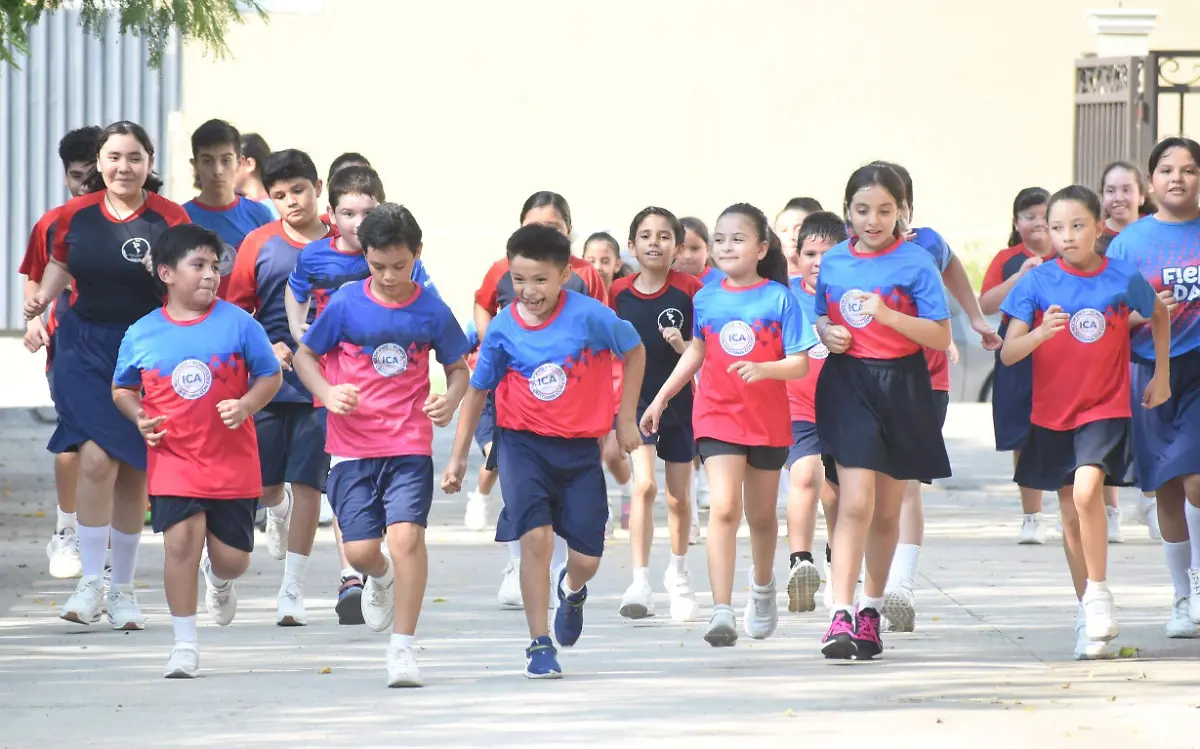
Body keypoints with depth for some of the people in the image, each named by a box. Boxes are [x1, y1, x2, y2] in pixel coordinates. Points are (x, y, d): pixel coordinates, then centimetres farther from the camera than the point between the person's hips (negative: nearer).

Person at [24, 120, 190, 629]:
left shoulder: (170, 219, -6)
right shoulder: (76, 215, 0)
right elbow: (60, 262, 18)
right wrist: (43, 298, 2)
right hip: (86, 348, 0)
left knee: (134, 470, 7)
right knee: (97, 458, -15)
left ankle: (123, 589, 20)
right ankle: (90, 584, -7)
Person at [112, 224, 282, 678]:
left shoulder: (237, 324, -4)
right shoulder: (141, 335, -1)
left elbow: (270, 375, 4)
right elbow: (122, 388, 14)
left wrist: (247, 405, -14)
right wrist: (138, 417, -6)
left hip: (232, 460, 0)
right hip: (172, 458, 0)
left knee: (232, 558, 4)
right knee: (181, 538, -16)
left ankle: (218, 579, 45)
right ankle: (185, 644, -5)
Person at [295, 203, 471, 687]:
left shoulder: (432, 311, -2)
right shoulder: (346, 305, -4)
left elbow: (458, 366, 10)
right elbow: (305, 354, 7)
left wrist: (451, 398, -12)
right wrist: (327, 392, -12)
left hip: (410, 445, -1)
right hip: (352, 446, 1)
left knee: (406, 534, -17)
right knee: (360, 550, -2)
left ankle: (402, 648, -9)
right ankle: (381, 580, 38)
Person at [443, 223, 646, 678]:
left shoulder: (589, 316, -15)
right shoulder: (503, 329, -8)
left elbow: (634, 350, 3)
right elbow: (478, 390, 6)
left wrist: (626, 418, 5)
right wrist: (458, 457, 7)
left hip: (580, 448, 0)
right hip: (522, 442, 0)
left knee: (586, 556, 2)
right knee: (536, 536, -18)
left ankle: (572, 590, 42)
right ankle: (539, 645, -6)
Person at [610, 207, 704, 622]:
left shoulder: (690, 289, -7)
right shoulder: (619, 292, -1)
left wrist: (683, 346, -22)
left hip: (680, 401, 0)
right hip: (636, 400, 0)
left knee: (678, 497, 12)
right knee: (644, 485, -18)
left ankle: (678, 573, 35)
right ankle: (640, 582, -19)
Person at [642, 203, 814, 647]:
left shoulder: (779, 298, -7)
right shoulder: (705, 299, 2)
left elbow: (800, 364, -9)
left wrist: (763, 369, -27)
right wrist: (661, 398, 18)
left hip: (768, 420, 0)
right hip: (717, 415, 0)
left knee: (760, 514, 16)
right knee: (723, 508, -17)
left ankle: (763, 588, 45)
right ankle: (722, 612, -24)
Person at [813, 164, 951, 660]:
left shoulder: (916, 263, -4)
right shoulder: (833, 262, 5)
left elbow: (941, 337, -8)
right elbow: (820, 317, 21)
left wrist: (887, 314, -20)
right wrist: (826, 332, -2)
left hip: (901, 388, 0)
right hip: (847, 383, 0)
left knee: (887, 510, 12)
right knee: (856, 501, -15)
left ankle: (871, 609, 29)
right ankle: (841, 616, -18)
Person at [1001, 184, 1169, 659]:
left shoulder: (1124, 278, -6)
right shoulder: (1037, 283, -6)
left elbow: (1159, 315, 16)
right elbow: (1008, 353, -10)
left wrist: (1161, 376, 17)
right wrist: (1040, 333, -29)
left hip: (1106, 409, -2)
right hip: (1052, 412, 2)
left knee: (1087, 491, -23)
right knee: (1071, 513, 9)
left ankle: (1098, 594, -8)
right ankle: (1088, 617, 21)